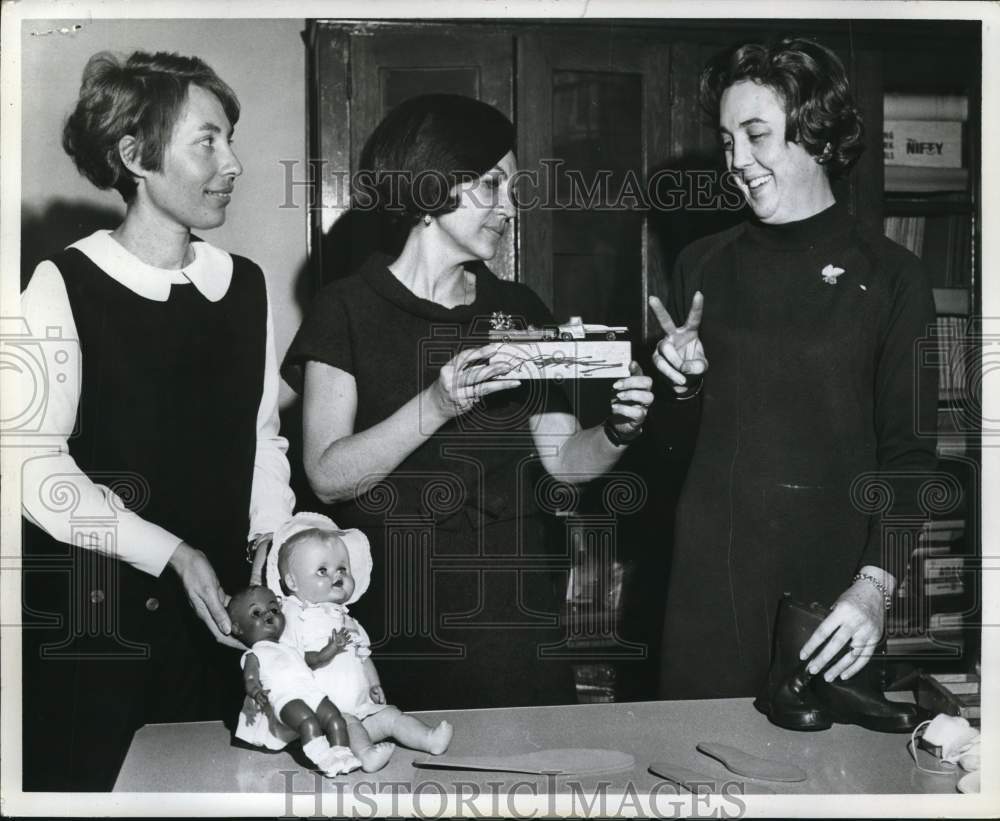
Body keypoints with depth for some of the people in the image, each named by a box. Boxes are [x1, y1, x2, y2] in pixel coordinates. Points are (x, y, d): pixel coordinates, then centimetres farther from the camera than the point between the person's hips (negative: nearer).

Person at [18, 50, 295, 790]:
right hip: (88, 615, -4)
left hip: (215, 609, 4)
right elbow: (37, 464, -13)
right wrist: (171, 553, -17)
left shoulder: (246, 284, 7)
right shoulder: (66, 284, -8)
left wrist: (271, 543, -2)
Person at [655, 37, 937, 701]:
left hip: (828, 579, -2)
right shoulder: (703, 266, 6)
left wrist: (876, 584, -16)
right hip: (709, 578, 3)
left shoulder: (890, 277, -3)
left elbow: (907, 455, -5)